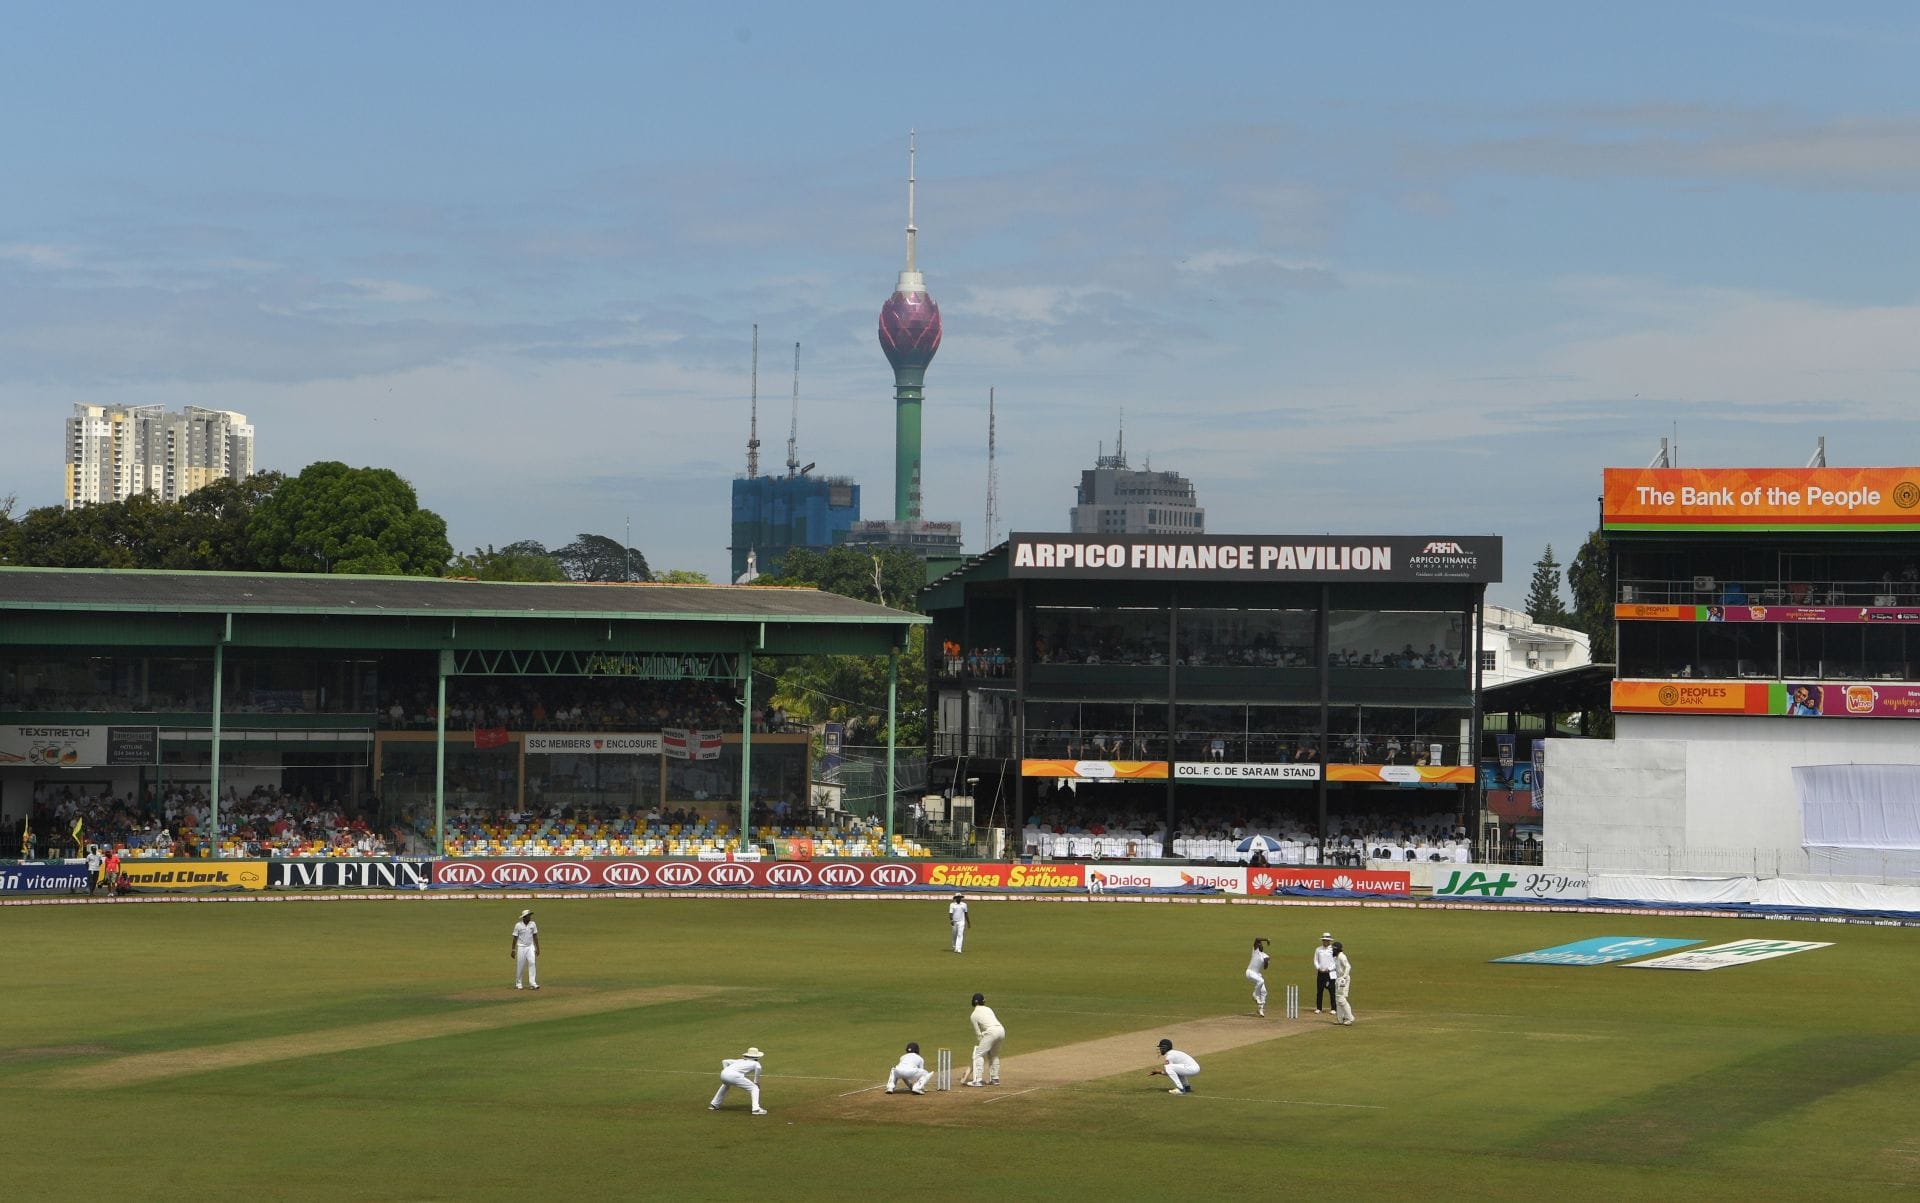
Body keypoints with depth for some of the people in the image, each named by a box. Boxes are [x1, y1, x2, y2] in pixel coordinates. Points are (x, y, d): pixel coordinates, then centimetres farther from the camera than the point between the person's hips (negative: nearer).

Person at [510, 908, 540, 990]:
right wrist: (513, 950, -5)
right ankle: (518, 984, 16)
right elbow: (515, 938, -3)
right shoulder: (518, 925, -8)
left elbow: (535, 936, 8)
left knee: (532, 963, -13)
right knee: (520, 966, 1)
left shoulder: (533, 924, 2)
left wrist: (537, 948, 7)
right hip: (521, 947, -2)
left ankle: (533, 983, -16)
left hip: (530, 947, 2)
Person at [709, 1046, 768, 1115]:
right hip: (734, 1075, -6)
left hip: (724, 1073, 6)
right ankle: (756, 1109, -14)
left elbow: (725, 1061, 33)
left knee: (725, 1085, 41)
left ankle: (714, 1105, 41)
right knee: (754, 1088, 3)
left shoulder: (740, 1061, 34)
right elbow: (758, 1067, -6)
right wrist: (756, 1082, 3)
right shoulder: (755, 1063, 18)